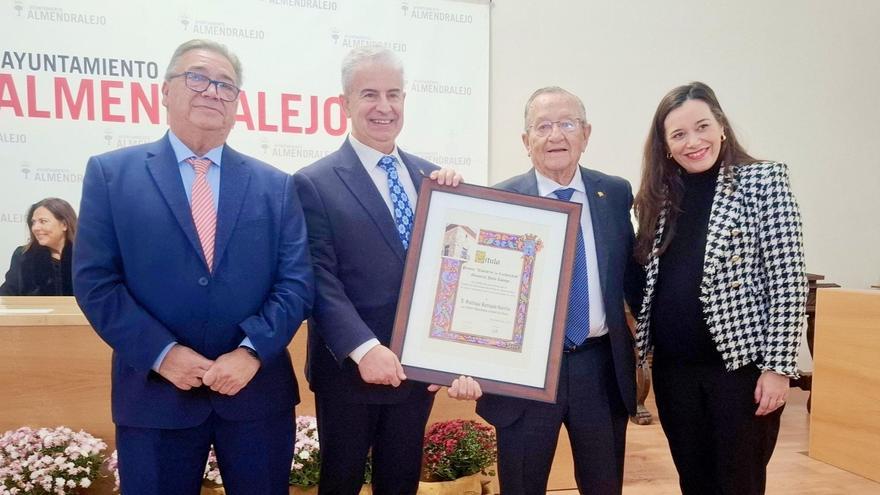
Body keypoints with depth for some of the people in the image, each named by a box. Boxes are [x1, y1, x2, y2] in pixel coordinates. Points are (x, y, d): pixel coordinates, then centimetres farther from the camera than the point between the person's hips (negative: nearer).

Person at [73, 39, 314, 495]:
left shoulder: (276, 186, 6)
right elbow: (94, 281, -4)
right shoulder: (110, 173, 2)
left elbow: (297, 282, 0)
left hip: (258, 393, 2)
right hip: (155, 394, -1)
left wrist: (252, 351, -14)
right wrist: (162, 353, -13)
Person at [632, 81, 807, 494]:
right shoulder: (660, 196, 8)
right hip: (673, 369, 5)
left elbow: (788, 281, -9)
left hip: (741, 365, -4)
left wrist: (778, 366, -13)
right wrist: (642, 349, 4)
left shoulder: (764, 180, -5)